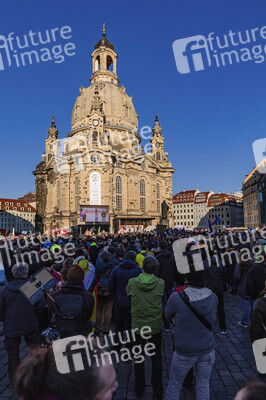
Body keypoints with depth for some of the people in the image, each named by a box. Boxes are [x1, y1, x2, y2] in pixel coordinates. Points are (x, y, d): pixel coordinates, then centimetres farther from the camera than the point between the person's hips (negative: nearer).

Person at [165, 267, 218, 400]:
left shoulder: (176, 298, -22)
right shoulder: (212, 297, -10)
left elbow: (168, 317, -4)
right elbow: (212, 319, 6)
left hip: (185, 353, -3)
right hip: (207, 350, 3)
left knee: (174, 385, 19)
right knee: (203, 386, 23)